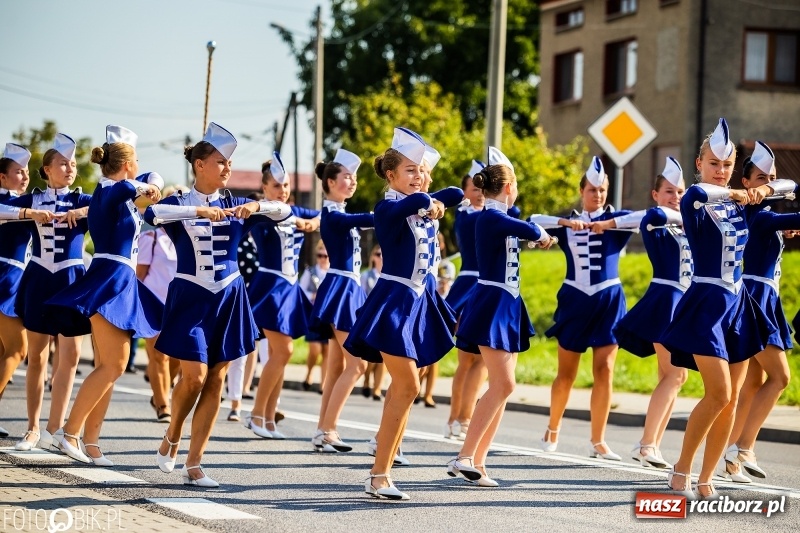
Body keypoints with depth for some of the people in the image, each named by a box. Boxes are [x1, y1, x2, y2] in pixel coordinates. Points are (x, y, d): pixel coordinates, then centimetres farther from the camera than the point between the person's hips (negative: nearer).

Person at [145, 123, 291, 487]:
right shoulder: (179, 204, -4)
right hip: (190, 298, -4)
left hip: (228, 300, 4)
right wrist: (199, 210, -35)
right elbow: (152, 214, -27)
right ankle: (172, 435, 17)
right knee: (194, 376, -12)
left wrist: (256, 206, -21)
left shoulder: (234, 206, 6)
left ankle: (193, 465, 6)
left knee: (216, 382, 1)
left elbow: (284, 211, -2)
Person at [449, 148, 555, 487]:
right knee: (503, 384, -15)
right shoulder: (489, 217, -16)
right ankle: (465, 457, -17)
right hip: (491, 305, -10)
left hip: (506, 306, 10)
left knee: (503, 386, 7)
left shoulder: (502, 217, 12)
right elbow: (530, 231, -28)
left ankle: (477, 461, 7)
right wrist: (542, 235, -10)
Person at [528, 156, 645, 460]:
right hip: (574, 300, 1)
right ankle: (553, 429, 28)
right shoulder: (567, 223, 5)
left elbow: (646, 217, -16)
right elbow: (534, 221, -10)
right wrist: (567, 223, -23)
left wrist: (608, 224, -23)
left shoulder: (615, 219, 2)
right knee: (566, 374, 7)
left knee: (604, 370, -7)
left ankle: (598, 441, 0)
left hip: (608, 301, -1)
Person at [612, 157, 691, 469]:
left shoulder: (686, 224, 14)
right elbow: (655, 214, -30)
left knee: (674, 376, 7)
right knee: (675, 374, -13)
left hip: (684, 303, 8)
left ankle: (652, 444, 10)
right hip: (665, 301, -8)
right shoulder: (654, 224, -6)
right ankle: (646, 444, -12)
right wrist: (682, 216, -18)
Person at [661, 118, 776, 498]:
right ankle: (681, 468, -3)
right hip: (706, 302, -6)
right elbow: (696, 193, -34)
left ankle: (705, 479, 11)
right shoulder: (695, 202, -8)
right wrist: (736, 194, -20)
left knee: (731, 399, 4)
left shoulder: (739, 203, 9)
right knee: (719, 394, -15)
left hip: (738, 303, 6)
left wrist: (762, 190, -1)